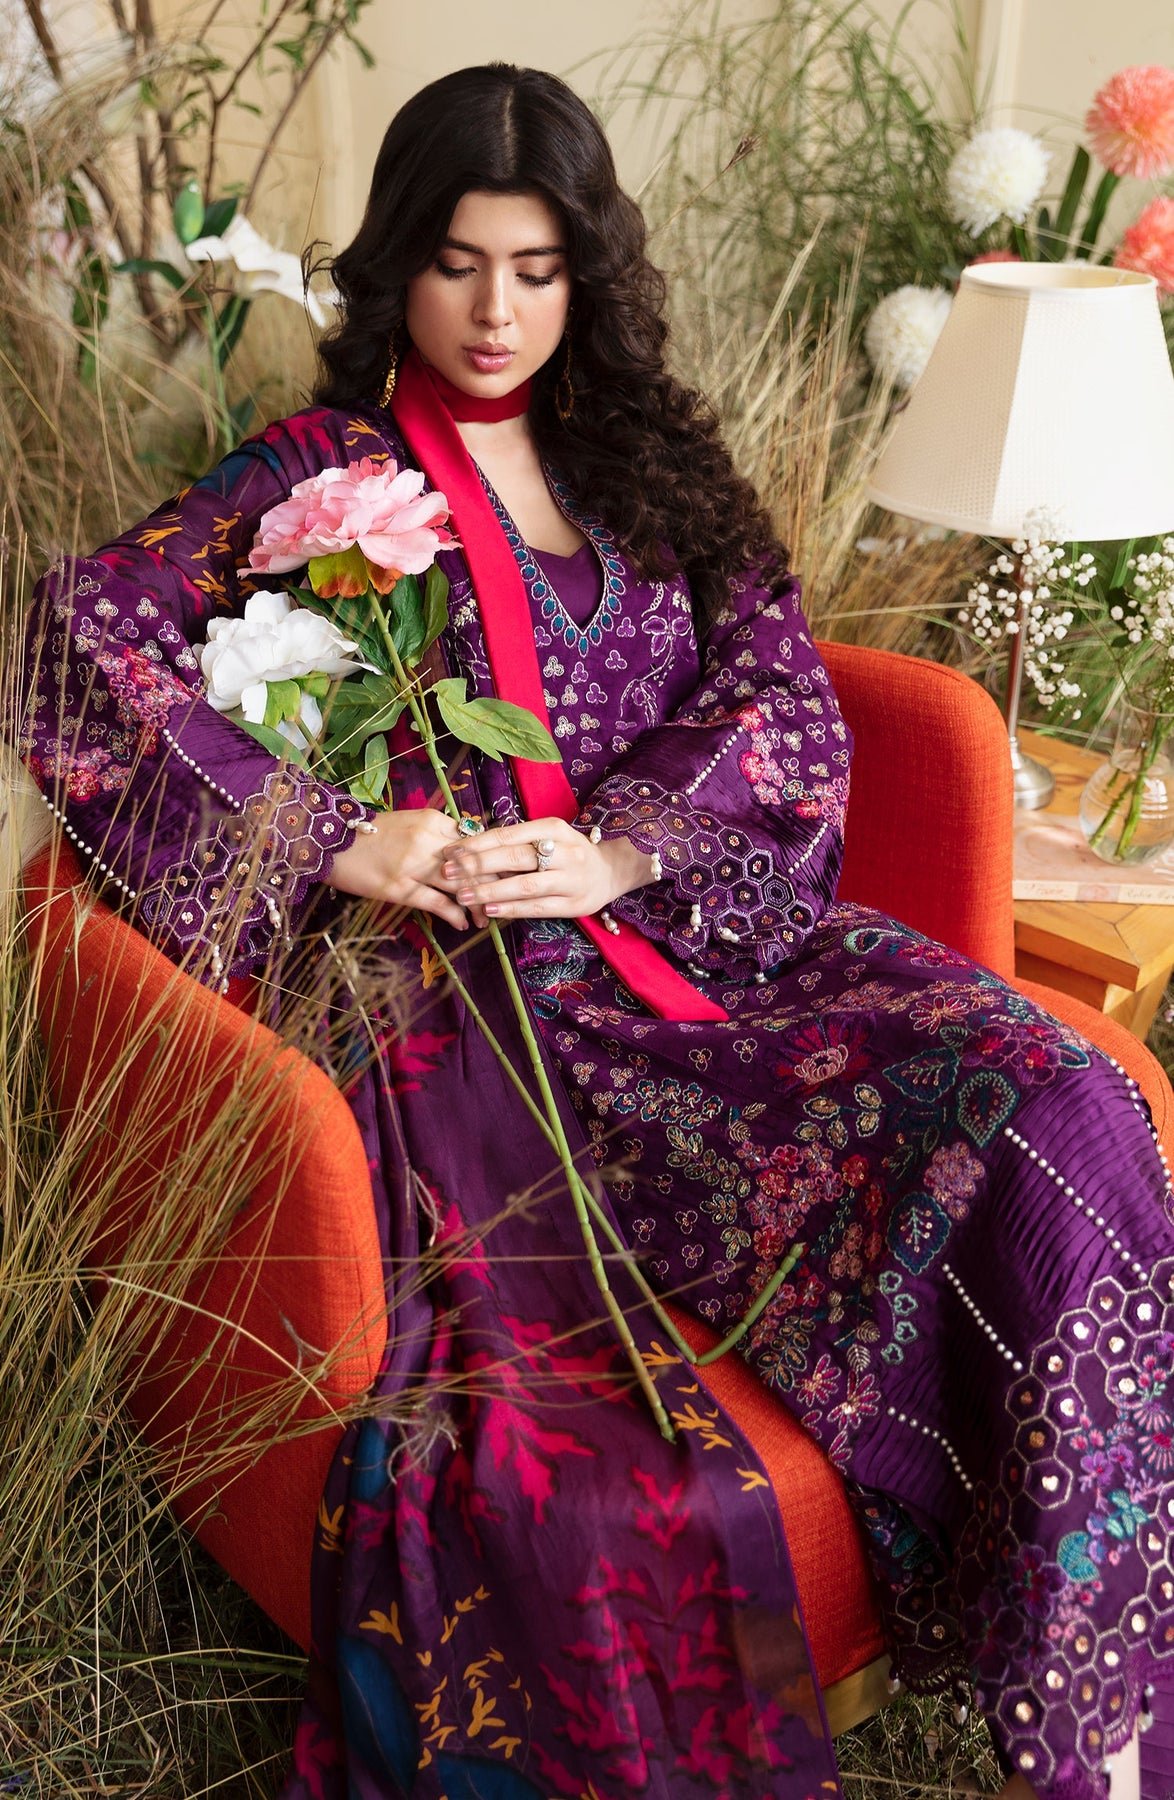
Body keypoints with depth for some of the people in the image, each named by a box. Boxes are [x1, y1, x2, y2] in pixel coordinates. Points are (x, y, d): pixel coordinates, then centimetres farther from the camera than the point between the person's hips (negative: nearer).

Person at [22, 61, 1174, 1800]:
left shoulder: (650, 454, 20)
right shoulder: (327, 470, 9)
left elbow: (790, 705, 10)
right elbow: (81, 643, -4)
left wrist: (620, 845, -10)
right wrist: (336, 841, -13)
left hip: (711, 923, 4)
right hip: (491, 993, -3)